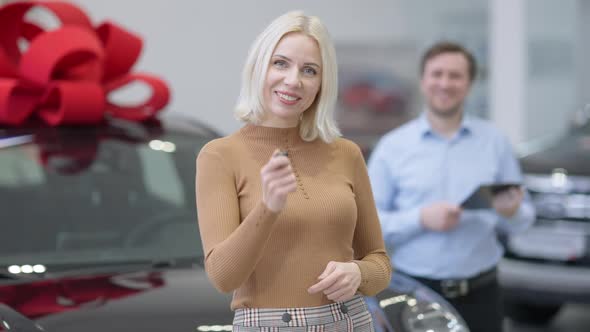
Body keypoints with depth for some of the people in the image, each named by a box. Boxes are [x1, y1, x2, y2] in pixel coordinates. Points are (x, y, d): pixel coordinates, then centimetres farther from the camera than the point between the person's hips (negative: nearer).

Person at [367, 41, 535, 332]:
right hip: (413, 294, -1)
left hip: (480, 296, 2)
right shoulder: (392, 146, 4)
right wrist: (422, 218, -17)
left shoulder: (495, 142, 10)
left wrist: (511, 212, -12)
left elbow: (524, 218, 11)